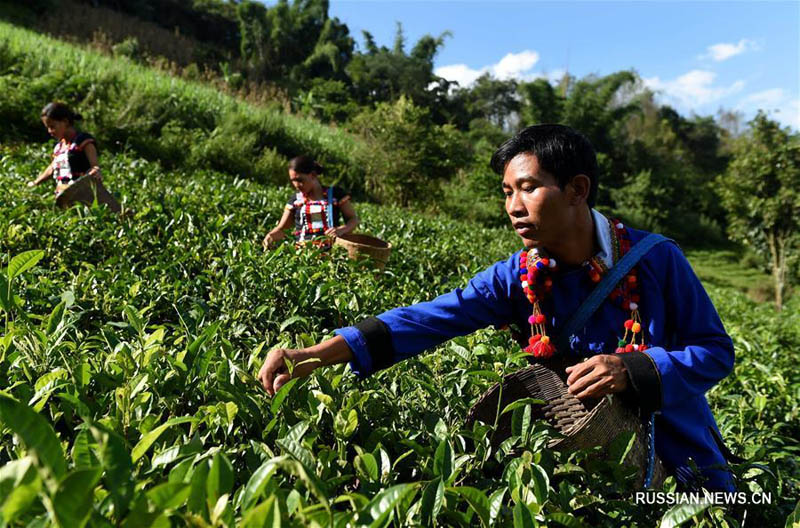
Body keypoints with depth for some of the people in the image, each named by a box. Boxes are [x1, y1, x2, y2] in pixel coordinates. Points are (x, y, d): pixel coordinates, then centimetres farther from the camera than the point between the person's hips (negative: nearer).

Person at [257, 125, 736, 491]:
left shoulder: (656, 259, -19)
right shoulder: (517, 278, -15)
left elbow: (716, 351, -10)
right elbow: (431, 319, -28)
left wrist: (633, 370, -32)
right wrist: (319, 354, -40)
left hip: (683, 458, 0)